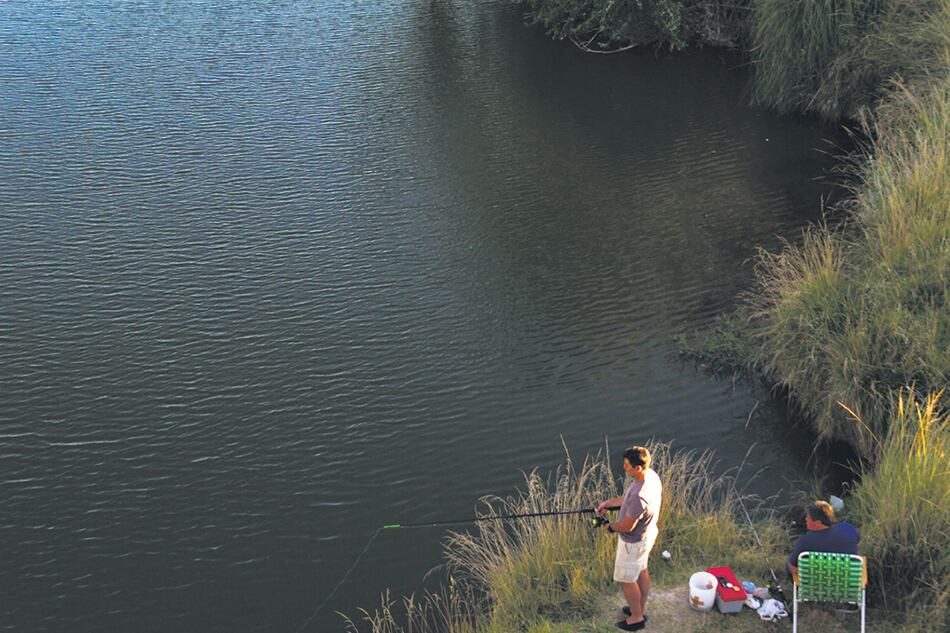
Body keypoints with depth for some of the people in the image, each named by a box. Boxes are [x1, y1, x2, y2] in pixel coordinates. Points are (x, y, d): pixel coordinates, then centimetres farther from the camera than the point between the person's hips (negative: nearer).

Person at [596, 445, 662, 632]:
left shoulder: (639, 497, -42)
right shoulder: (651, 475, -13)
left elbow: (627, 526, -28)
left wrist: (611, 527, -8)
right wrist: (609, 503, 2)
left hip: (634, 542, -9)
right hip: (648, 532, 9)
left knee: (626, 579, 14)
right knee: (641, 571, 27)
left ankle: (636, 617, 33)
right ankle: (640, 609, 47)